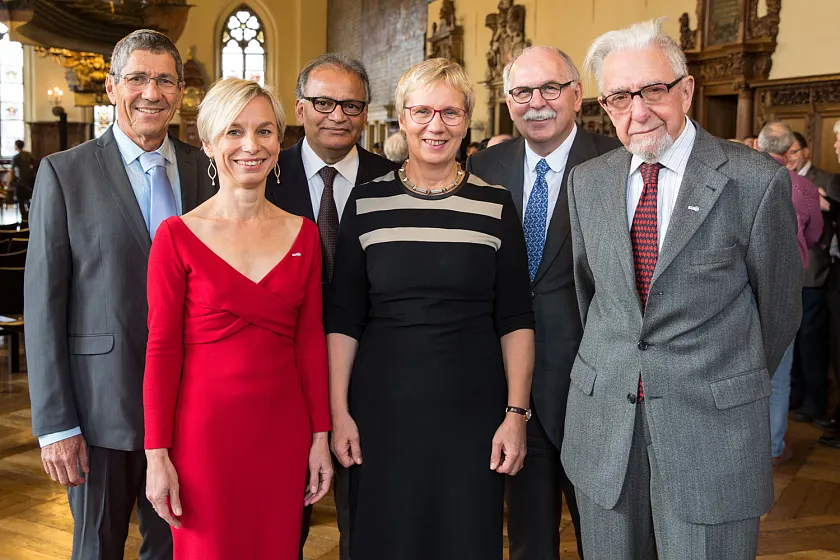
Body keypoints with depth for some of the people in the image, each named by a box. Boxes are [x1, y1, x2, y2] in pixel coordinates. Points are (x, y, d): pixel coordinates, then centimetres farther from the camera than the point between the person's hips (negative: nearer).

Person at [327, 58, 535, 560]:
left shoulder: (495, 205, 1)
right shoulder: (367, 203, 1)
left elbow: (516, 321, 1)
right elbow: (343, 320, 3)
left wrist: (517, 414, -5)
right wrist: (338, 411, -1)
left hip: (473, 410, 0)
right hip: (383, 410, 1)